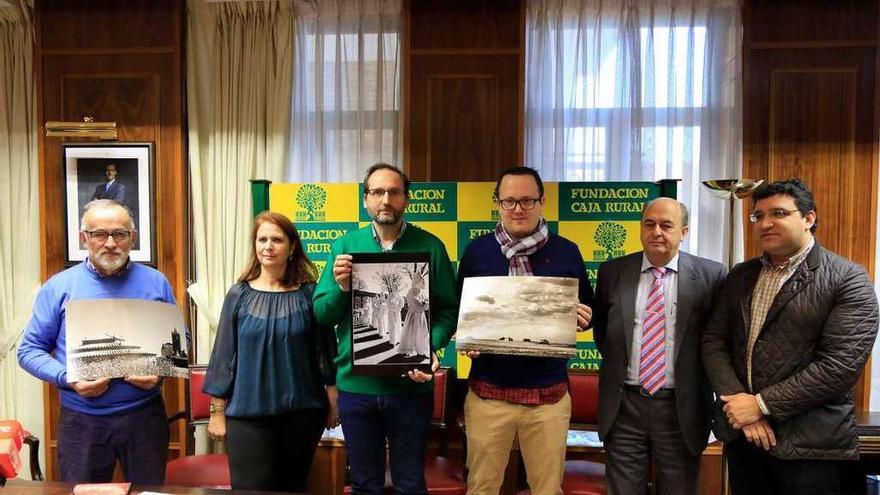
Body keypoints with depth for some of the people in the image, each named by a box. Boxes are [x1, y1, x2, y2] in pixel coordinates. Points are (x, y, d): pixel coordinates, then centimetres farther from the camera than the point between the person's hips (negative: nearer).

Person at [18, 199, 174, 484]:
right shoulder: (59, 287, -1)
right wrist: (68, 379, -15)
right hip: (82, 420, 0)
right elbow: (30, 350, 2)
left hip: (144, 416, 1)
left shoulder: (156, 283, 2)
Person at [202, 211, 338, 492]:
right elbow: (223, 354, 2)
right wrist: (217, 411, 1)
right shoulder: (239, 295, -1)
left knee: (293, 487, 14)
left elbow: (325, 349, 2)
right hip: (248, 414, 0)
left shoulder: (309, 293, -2)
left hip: (302, 412, 1)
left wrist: (333, 403, 2)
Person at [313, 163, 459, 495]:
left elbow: (447, 310, -3)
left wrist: (429, 349, -20)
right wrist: (341, 288, -18)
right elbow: (321, 314, 1)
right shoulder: (345, 246, 2)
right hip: (356, 384, 2)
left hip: (411, 385, -1)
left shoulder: (429, 246, -2)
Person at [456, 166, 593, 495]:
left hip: (549, 393, 0)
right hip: (488, 392, 0)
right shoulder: (476, 250, 2)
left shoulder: (566, 252, 2)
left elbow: (588, 307, 11)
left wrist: (584, 317, -11)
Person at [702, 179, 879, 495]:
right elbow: (714, 341, 4)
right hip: (741, 435, 5)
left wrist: (762, 404, -15)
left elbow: (841, 365, -15)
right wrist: (741, 405, -10)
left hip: (810, 446, -4)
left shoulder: (848, 280, -6)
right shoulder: (739, 277, 9)